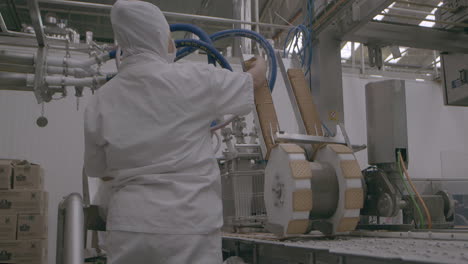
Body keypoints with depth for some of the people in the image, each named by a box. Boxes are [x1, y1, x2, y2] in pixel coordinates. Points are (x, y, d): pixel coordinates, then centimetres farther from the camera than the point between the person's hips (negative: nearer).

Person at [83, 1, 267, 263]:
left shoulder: (101, 100, 1)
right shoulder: (192, 79, -8)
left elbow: (96, 170, 14)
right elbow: (255, 80, 10)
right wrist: (261, 62, 33)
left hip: (129, 224, 4)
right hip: (186, 225, -3)